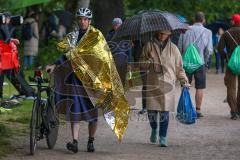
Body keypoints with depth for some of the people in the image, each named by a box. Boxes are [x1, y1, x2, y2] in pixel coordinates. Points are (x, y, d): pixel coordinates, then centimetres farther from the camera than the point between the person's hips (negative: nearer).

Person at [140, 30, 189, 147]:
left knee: (164, 112, -7)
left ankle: (163, 137, 3)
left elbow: (179, 67, 14)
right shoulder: (149, 46, 7)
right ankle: (154, 130, 30)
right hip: (152, 84, 0)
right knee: (152, 111, 0)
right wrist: (150, 64, -10)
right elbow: (141, 64, 9)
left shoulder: (173, 48, 8)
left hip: (167, 84, 0)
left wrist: (184, 80, 5)